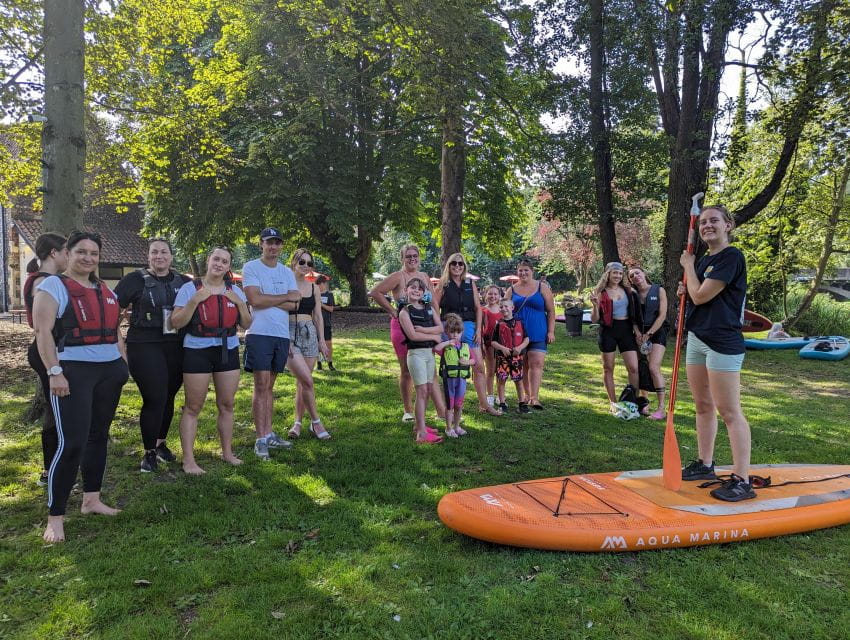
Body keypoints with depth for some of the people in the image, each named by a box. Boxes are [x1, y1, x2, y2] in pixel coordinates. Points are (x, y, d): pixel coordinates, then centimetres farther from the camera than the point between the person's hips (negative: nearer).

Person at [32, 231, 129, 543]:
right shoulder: (53, 286, -4)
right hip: (73, 371, -7)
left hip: (109, 371, 7)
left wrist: (124, 363, 14)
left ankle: (91, 499, 26)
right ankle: (55, 517, -1)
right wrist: (54, 372, -20)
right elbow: (43, 332, -12)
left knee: (98, 436, 13)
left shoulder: (106, 291, 16)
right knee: (71, 443, -10)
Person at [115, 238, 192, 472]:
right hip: (145, 347, -4)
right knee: (155, 398, -6)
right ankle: (149, 452, 10)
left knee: (168, 397, 12)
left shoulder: (184, 282, 10)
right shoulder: (136, 279, 0)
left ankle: (161, 443, 31)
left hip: (176, 347, 4)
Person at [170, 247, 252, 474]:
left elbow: (246, 324, 9)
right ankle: (188, 460, 5)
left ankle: (227, 452, 23)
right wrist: (195, 300, -19)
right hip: (197, 351, -4)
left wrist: (240, 303, -7)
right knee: (193, 407, 0)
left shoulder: (235, 291, 9)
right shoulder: (190, 288, -2)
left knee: (226, 405, 11)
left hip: (228, 351, 4)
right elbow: (176, 322, -8)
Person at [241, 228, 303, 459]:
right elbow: (255, 300, -15)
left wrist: (267, 299, -10)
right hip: (259, 334, -5)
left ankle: (269, 434, 18)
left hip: (282, 335, 5)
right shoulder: (251, 268, -1)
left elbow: (294, 304, 0)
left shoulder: (287, 272, 13)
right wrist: (286, 296, -6)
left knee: (269, 386, 12)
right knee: (261, 386, -6)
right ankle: (261, 440, -1)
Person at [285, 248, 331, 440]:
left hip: (310, 334, 5)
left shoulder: (314, 288, 12)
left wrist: (322, 340, 10)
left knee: (302, 382, 7)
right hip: (291, 334, -5)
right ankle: (315, 422, -1)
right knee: (307, 380, -14)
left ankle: (298, 422, 19)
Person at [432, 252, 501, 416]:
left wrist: (478, 330, 0)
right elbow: (434, 307, -1)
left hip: (468, 327, 3)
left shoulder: (470, 283, 9)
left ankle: (483, 404, 12)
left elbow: (478, 308, 8)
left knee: (479, 366, 1)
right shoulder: (443, 284, 2)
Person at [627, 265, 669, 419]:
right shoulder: (632, 294, 5)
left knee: (654, 368, -16)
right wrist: (637, 333, -11)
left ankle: (662, 407, -13)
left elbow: (662, 315, -7)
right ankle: (643, 401, 17)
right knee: (639, 368, 1)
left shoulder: (659, 290, -3)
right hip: (640, 333, 4)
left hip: (657, 332, -4)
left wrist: (648, 334, -11)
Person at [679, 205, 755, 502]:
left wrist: (688, 266, -3)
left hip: (723, 342, -9)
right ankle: (705, 465, 25)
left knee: (729, 411, -8)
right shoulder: (703, 260, 14)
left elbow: (701, 296, -17)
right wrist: (685, 290, 2)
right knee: (703, 406, 15)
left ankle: (742, 480, -4)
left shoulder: (732, 256, -12)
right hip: (697, 338, 9)